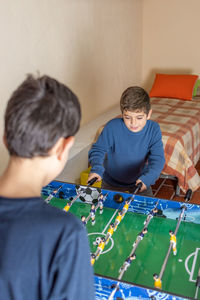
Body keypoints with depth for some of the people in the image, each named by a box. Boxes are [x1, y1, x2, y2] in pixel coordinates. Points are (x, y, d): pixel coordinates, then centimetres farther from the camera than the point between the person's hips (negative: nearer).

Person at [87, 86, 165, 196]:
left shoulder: (153, 129, -20)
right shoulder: (112, 127, -25)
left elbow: (157, 158, -24)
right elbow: (98, 150, -18)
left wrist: (147, 178, -42)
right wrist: (96, 169, -39)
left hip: (139, 180, 1)